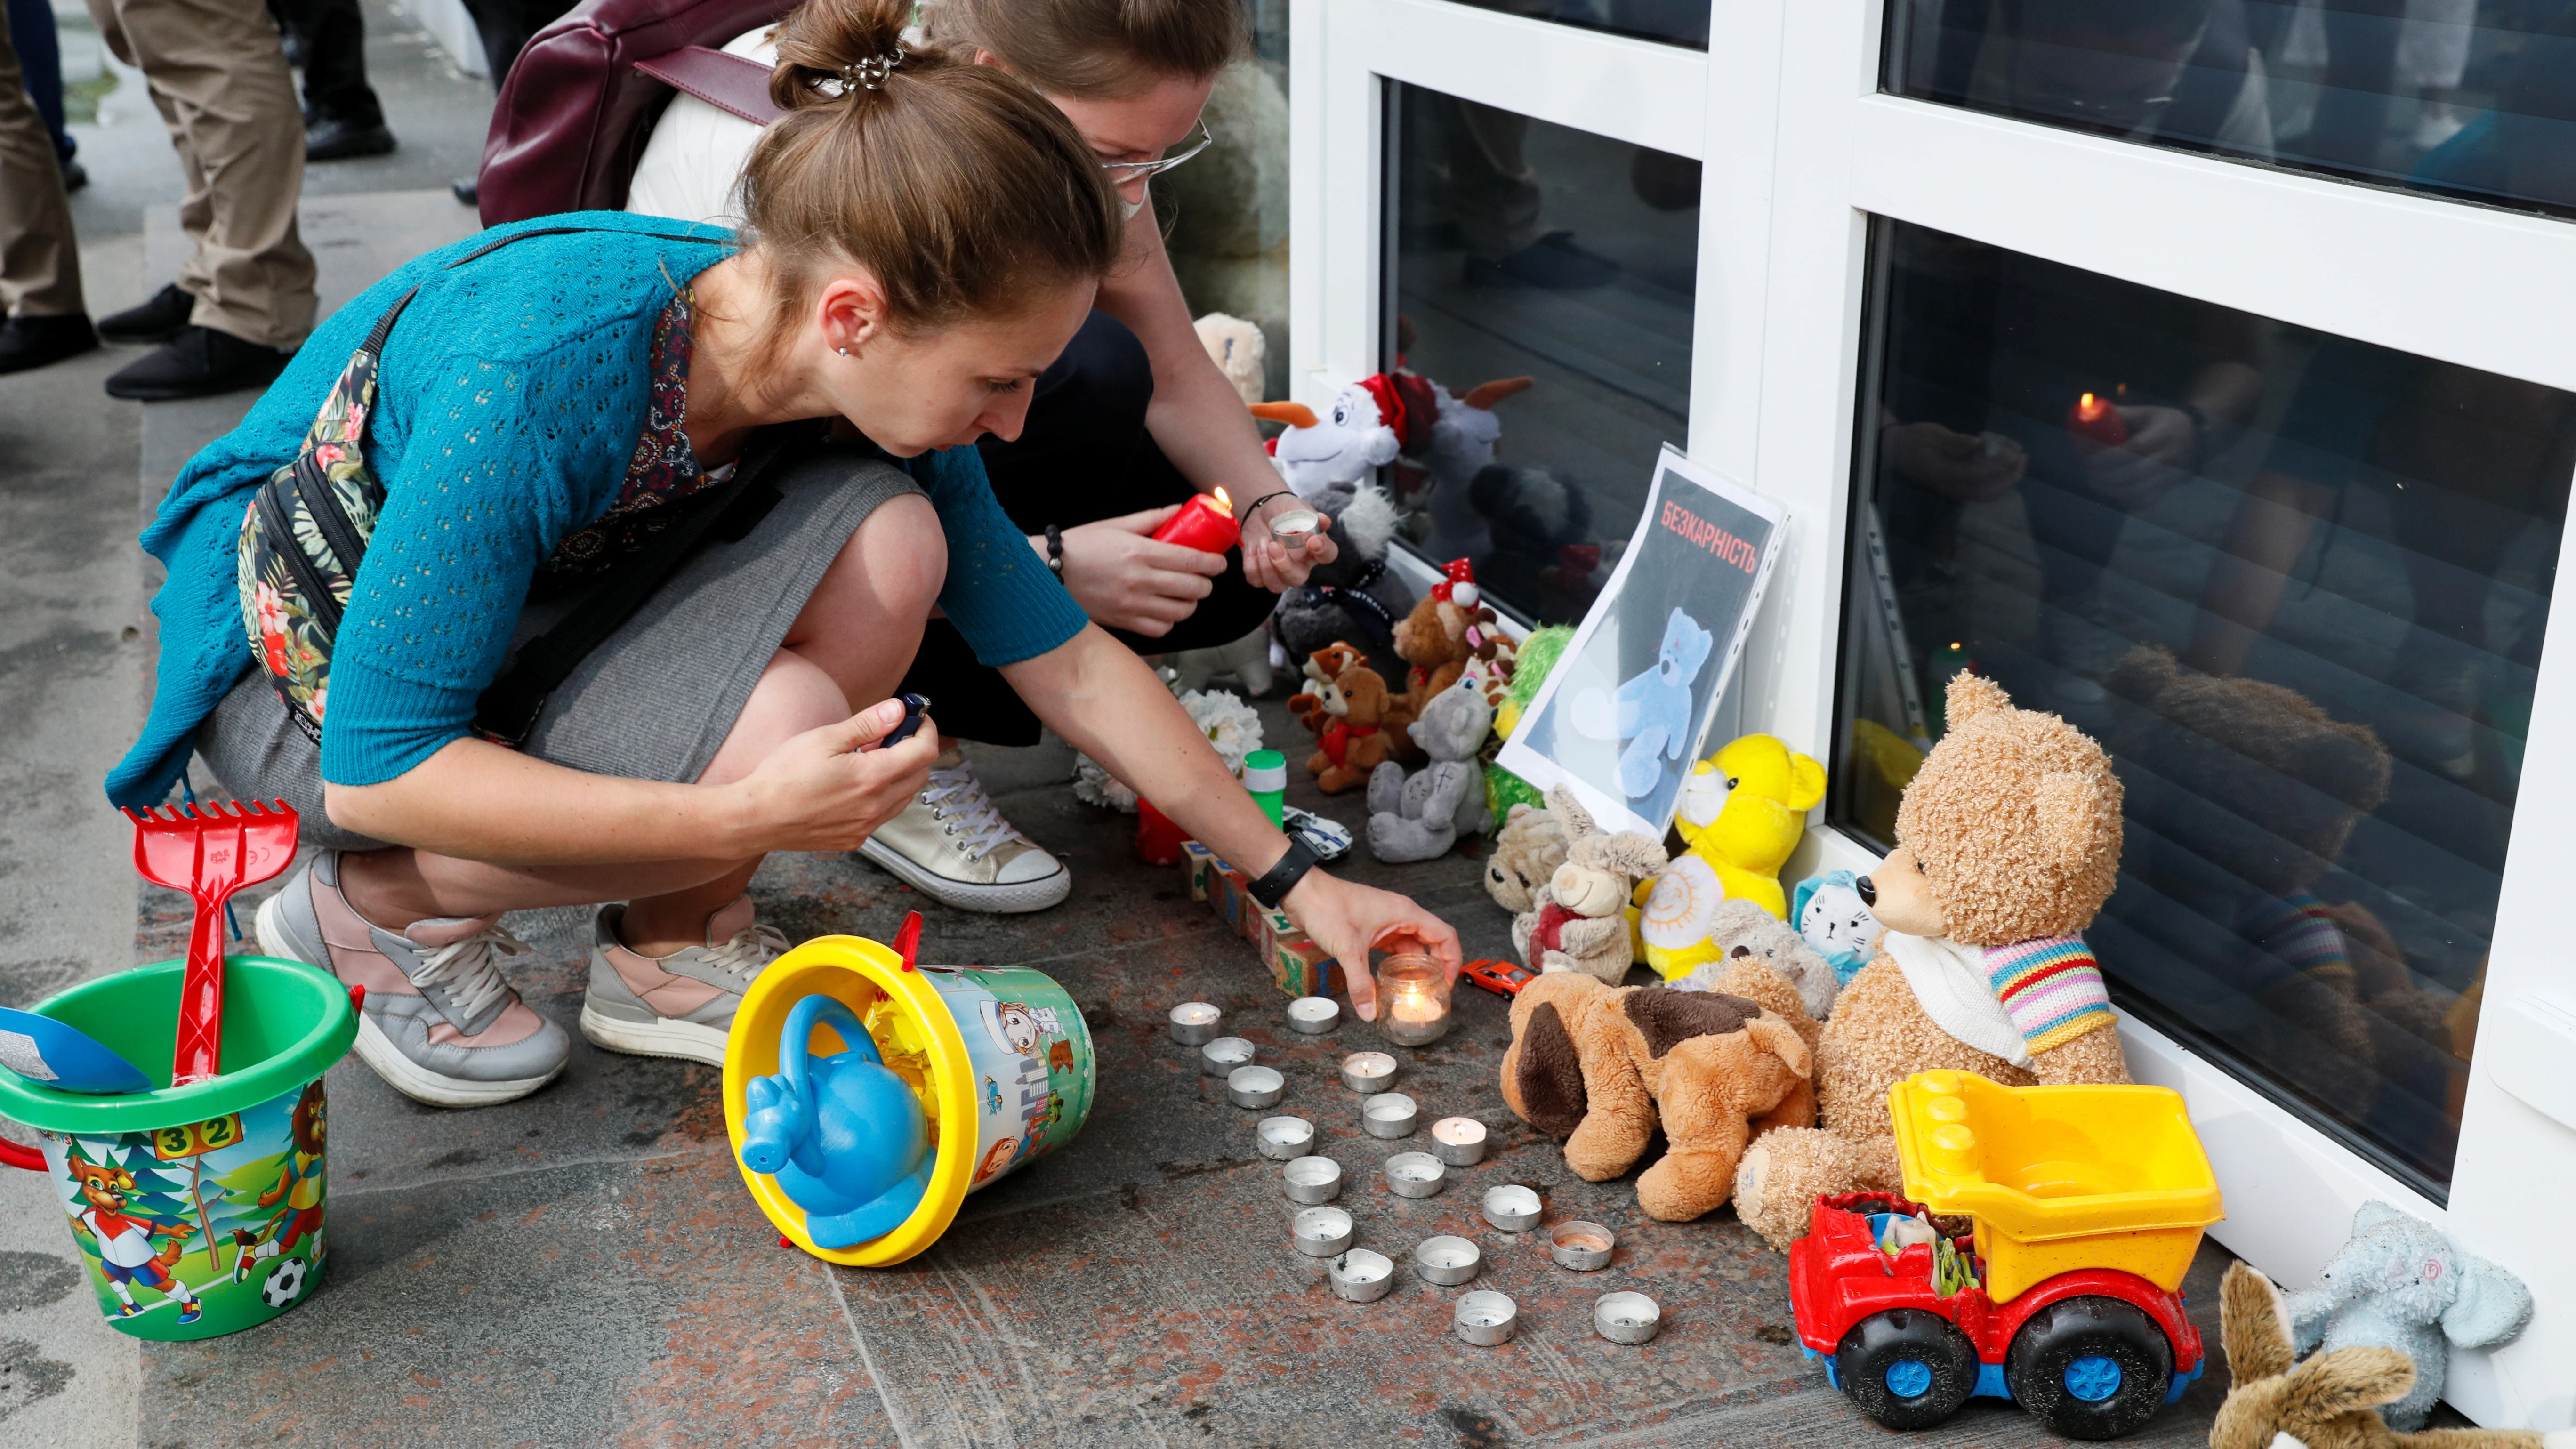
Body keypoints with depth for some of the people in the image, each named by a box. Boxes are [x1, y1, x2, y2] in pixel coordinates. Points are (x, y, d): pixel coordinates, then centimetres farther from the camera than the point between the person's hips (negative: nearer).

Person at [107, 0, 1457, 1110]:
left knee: (886, 541, -20)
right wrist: (753, 816, -37)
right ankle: (375, 912, -5)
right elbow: (378, 767, -32)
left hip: (514, 601, 6)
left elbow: (1066, 661, -5)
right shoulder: (538, 378, -37)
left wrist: (1296, 878, -3)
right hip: (296, 664, -6)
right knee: (778, 725, -30)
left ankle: (671, 946, -3)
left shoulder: (871, 384, -15)